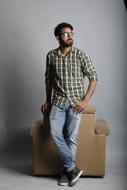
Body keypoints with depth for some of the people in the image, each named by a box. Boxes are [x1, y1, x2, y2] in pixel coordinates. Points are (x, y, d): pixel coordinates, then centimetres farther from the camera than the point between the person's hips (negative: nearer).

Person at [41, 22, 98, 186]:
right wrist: (48, 101, 15)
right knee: (55, 133, -15)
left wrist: (86, 100, -8)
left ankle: (67, 170, 14)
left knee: (71, 136, -5)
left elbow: (93, 77, 0)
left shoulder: (81, 55, -3)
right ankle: (73, 168, -4)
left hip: (76, 101, -2)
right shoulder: (51, 55, 4)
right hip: (58, 101, 2)